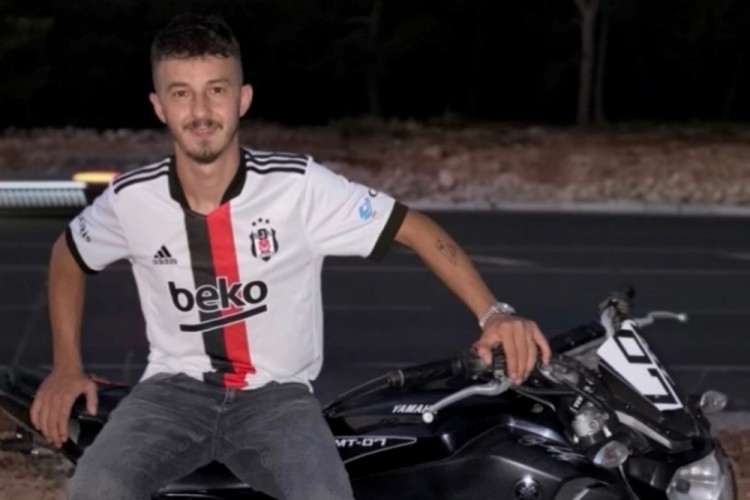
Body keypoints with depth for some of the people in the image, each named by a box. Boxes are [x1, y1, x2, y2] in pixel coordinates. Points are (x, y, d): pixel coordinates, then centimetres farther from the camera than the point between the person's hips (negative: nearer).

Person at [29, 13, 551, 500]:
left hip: (276, 396, -1)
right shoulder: (131, 199, -6)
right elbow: (69, 254, 15)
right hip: (175, 390, 2)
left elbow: (416, 227, -7)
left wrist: (493, 314, -17)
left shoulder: (300, 186, -13)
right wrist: (67, 365, 9)